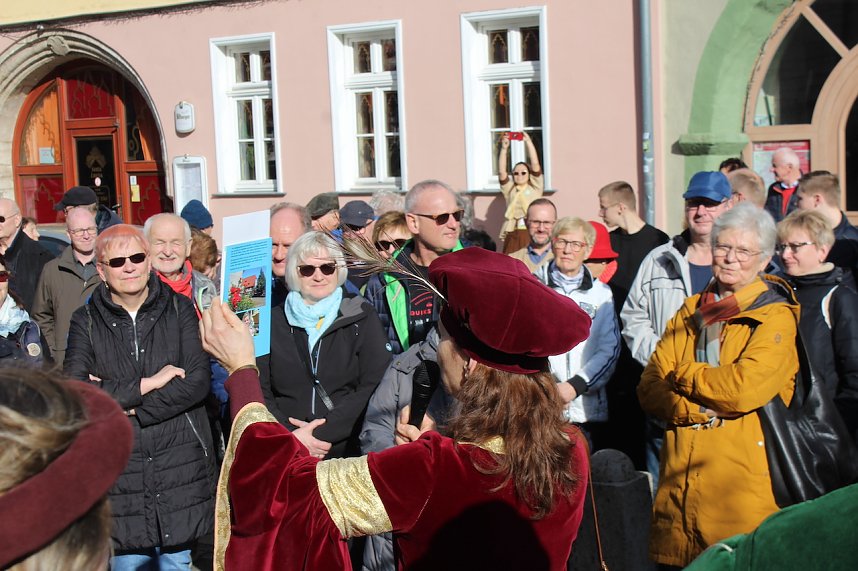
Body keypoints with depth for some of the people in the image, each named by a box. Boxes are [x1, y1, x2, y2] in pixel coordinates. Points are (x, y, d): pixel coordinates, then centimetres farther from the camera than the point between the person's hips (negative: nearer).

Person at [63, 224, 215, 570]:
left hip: (179, 464, 1)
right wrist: (148, 384, -14)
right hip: (118, 469, -1)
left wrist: (129, 408, -13)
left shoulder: (179, 309, 3)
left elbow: (198, 382, -7)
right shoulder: (86, 322, 1)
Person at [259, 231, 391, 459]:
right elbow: (259, 391, 6)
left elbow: (374, 386, -1)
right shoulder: (273, 321, 11)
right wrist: (291, 437, -9)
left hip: (349, 449, -1)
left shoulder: (361, 316, 8)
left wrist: (324, 430, -10)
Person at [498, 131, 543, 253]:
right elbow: (501, 172, 5)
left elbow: (535, 164, 4)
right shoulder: (509, 189, 19)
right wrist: (504, 148, -3)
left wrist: (528, 141, 0)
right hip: (513, 234, 2)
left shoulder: (535, 187, 14)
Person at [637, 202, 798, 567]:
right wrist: (701, 408, -12)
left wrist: (682, 374, -4)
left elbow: (744, 388, -18)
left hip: (742, 479, -4)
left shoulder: (776, 317, -1)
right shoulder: (690, 312, 15)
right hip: (679, 479, 5)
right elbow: (648, 389, 6)